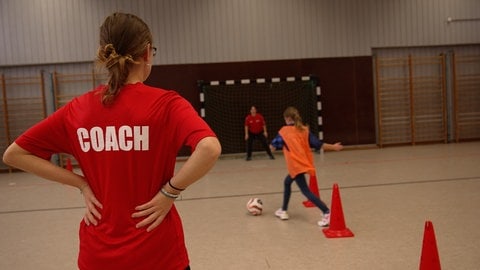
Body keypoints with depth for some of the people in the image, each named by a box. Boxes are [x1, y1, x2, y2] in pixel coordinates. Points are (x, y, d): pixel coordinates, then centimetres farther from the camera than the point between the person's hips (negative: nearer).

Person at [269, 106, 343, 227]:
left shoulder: (284, 131, -6)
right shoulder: (305, 130, 6)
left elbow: (274, 145, -3)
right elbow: (317, 143, 2)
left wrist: (273, 146, 22)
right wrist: (333, 147, 11)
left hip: (296, 165, -7)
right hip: (304, 163, 7)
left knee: (306, 191, -7)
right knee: (287, 182, 25)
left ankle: (327, 213, -19)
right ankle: (283, 211, 33)